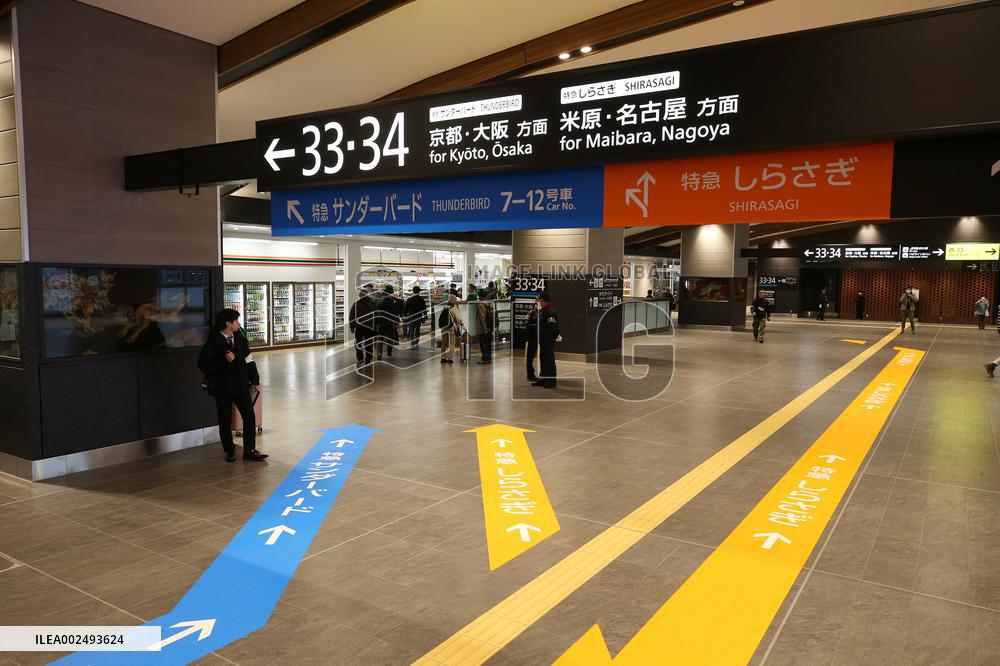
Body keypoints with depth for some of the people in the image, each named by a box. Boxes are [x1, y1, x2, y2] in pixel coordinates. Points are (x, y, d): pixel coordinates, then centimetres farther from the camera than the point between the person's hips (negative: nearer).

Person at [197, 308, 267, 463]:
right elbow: (203, 365, -15)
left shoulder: (240, 339, 5)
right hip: (223, 387, -4)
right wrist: (224, 361, -23)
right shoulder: (213, 342, -11)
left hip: (241, 385, 4)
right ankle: (230, 451, 24)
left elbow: (249, 359, 12)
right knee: (225, 421, 7)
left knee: (249, 417, 1)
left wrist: (255, 380, 12)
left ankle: (249, 451, 10)